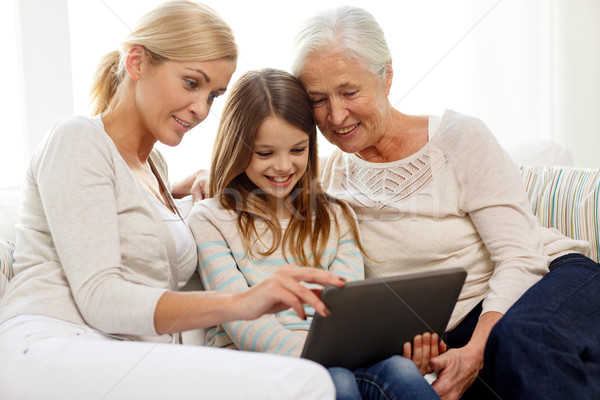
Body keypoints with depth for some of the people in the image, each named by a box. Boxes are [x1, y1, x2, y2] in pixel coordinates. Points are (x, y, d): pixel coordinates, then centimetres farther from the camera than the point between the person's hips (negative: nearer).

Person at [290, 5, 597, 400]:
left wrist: (475, 352, -26)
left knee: (521, 343, -37)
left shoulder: (460, 137, -5)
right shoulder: (336, 177, 7)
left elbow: (520, 258, -11)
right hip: (454, 339, 3)